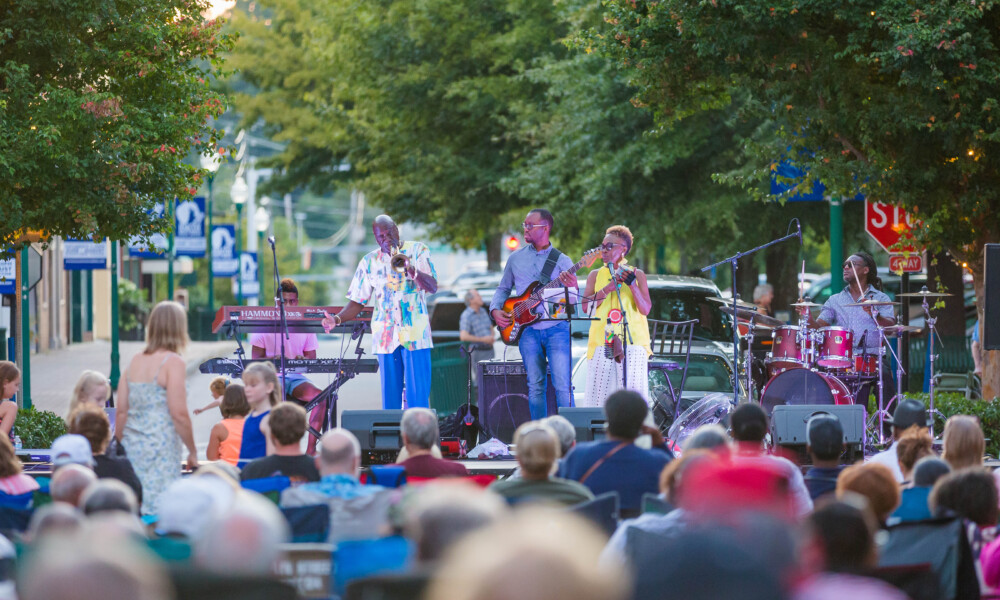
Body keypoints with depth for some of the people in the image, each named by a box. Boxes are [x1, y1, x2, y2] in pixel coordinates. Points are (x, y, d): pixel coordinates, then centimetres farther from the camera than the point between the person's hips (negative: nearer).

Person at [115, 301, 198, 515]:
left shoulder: (134, 362, 10)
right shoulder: (173, 363, -8)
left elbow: (121, 413, 11)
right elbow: (179, 415, -13)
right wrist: (192, 451, -3)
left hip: (133, 450, 6)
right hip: (161, 450, -6)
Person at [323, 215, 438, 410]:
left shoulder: (417, 250, 4)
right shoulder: (370, 262, 10)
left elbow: (432, 287, -8)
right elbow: (357, 302, 10)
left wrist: (411, 269, -25)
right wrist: (337, 319, -8)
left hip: (415, 334, -2)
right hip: (386, 338, 2)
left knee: (418, 397, -7)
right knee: (390, 397, 0)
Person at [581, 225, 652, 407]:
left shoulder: (637, 274, 9)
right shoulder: (596, 275, 14)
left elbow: (645, 309, 0)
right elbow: (585, 306, 0)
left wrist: (632, 285, -12)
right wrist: (607, 289, -11)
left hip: (633, 342, -1)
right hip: (602, 342, 1)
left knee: (633, 391, -7)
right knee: (600, 392, -6)